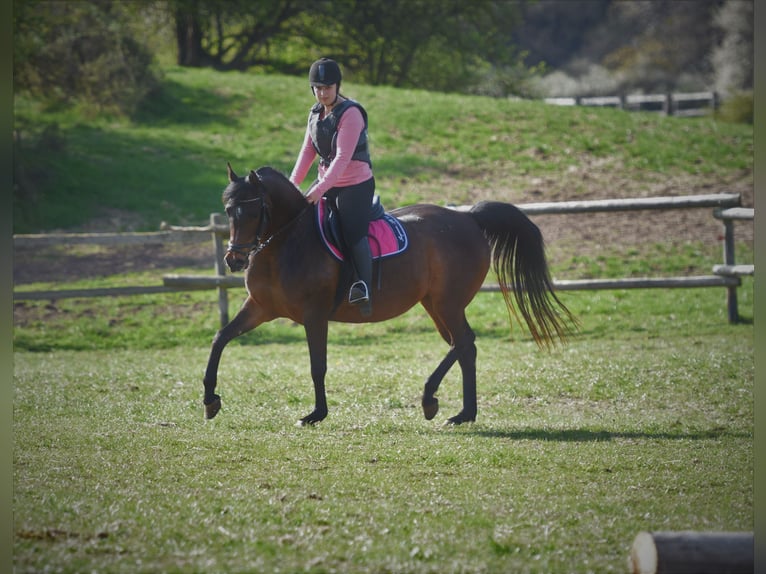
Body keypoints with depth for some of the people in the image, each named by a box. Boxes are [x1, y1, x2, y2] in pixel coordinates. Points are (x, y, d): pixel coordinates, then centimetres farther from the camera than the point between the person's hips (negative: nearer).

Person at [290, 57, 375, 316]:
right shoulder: (316, 113, 6)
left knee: (353, 231, -25)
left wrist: (321, 189, -33)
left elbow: (343, 157, -25)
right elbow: (308, 151, 6)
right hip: (325, 183, 9)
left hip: (356, 185, -9)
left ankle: (364, 286, -32)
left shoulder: (350, 113, -18)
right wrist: (293, 183, -6)